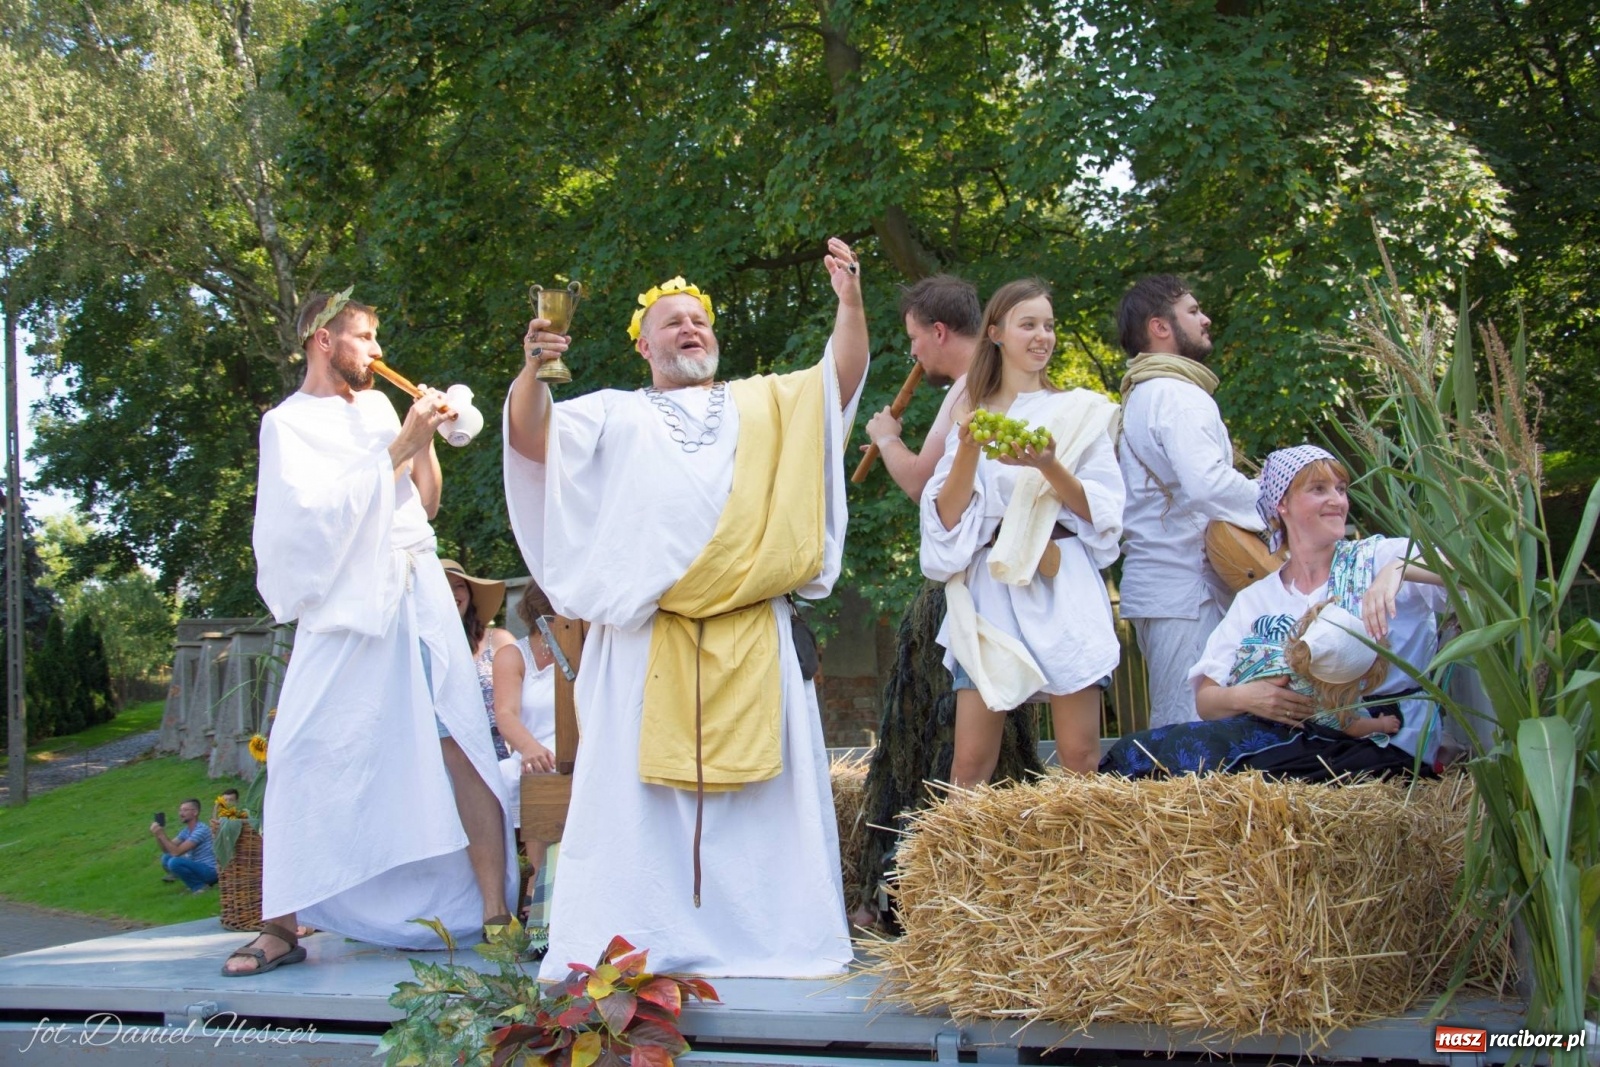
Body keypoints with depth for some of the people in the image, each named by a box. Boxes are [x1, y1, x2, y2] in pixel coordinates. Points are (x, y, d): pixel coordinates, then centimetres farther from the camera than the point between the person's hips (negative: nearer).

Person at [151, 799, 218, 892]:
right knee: (166, 858, 10)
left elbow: (176, 852, -22)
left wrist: (161, 835, -19)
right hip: (198, 868, 10)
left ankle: (199, 886, -8)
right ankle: (197, 882, 5)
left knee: (174, 862, -26)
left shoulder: (201, 830, -19)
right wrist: (158, 835, -7)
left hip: (210, 871, -10)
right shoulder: (186, 831, 10)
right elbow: (167, 850, 9)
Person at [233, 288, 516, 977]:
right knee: (306, 758, -6)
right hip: (344, 606, -3)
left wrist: (427, 439, 4)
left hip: (417, 595, 4)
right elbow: (317, 507, -12)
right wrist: (399, 446, -12)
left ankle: (494, 913, -7)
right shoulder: (288, 423, 4)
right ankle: (281, 927, 2)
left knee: (461, 744, -6)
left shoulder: (379, 406, 17)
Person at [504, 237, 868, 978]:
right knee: (641, 784, -2)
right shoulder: (614, 416, 15)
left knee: (756, 781, 2)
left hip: (750, 639, 1)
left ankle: (766, 933, 8)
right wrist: (532, 371, -19)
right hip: (647, 638, -1)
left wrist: (849, 301, -9)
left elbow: (842, 378, 8)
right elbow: (531, 439, 1)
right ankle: (627, 938, 3)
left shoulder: (767, 403, 20)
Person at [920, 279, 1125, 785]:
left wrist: (1049, 467, -14)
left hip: (1062, 586, -1)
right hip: (989, 588, 1)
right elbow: (947, 517, 3)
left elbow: (1101, 512, 3)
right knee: (971, 760, -5)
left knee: (1079, 754, -4)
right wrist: (968, 448, -11)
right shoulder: (972, 416, 14)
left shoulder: (1079, 410, 11)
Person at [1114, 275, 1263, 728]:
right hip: (1186, 588, -10)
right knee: (1193, 736, -10)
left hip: (1154, 584, 10)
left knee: (1170, 727, 11)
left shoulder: (1141, 395, 22)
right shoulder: (1179, 394, -11)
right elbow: (1208, 484, -25)